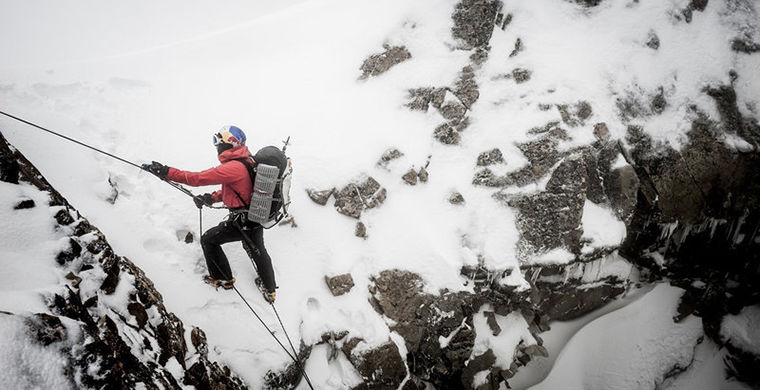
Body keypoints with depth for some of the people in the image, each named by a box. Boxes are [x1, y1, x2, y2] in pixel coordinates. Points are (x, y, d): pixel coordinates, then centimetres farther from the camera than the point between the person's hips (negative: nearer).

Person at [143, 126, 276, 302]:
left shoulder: (233, 167, -26)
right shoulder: (247, 161, 4)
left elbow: (198, 178, -29)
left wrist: (166, 172, -27)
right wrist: (212, 198, 6)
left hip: (241, 222, -9)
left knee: (208, 240, 12)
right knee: (258, 251, 27)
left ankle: (223, 279, 26)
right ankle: (270, 291, 42)